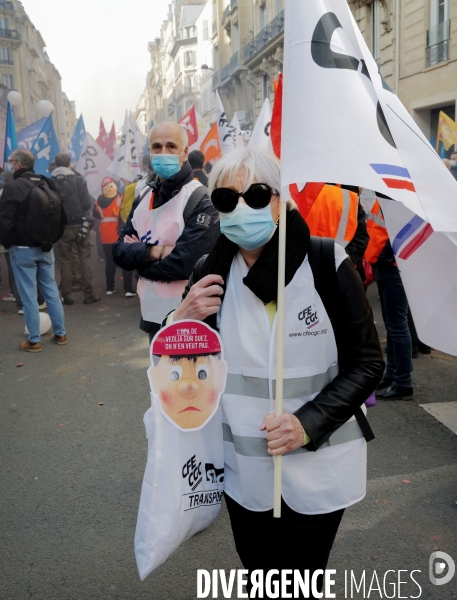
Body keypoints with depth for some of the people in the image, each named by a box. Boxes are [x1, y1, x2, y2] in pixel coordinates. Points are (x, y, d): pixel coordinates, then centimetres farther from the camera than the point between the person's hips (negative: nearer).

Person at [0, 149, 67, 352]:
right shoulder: (47, 184, 7)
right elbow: (60, 215, 13)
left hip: (23, 249, -6)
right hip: (45, 247, 6)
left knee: (28, 295, 1)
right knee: (51, 290, 12)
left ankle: (34, 341, 7)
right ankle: (60, 334, 18)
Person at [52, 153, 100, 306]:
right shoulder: (78, 180, -7)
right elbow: (87, 203, -11)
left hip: (61, 227, 2)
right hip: (79, 225, -1)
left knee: (65, 261, 9)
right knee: (85, 259, 6)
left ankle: (66, 295, 9)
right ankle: (88, 294, 5)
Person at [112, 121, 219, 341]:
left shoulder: (201, 201, -14)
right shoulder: (144, 198, 9)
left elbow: (183, 264, -22)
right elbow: (119, 251, 2)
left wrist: (139, 257, -7)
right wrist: (154, 252, -16)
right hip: (152, 314, 7)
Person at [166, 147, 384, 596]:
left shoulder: (327, 265, -16)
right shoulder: (210, 273, -5)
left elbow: (367, 362, -9)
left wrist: (309, 424, -20)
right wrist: (181, 321, -17)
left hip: (318, 471, -3)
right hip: (244, 472, 3)